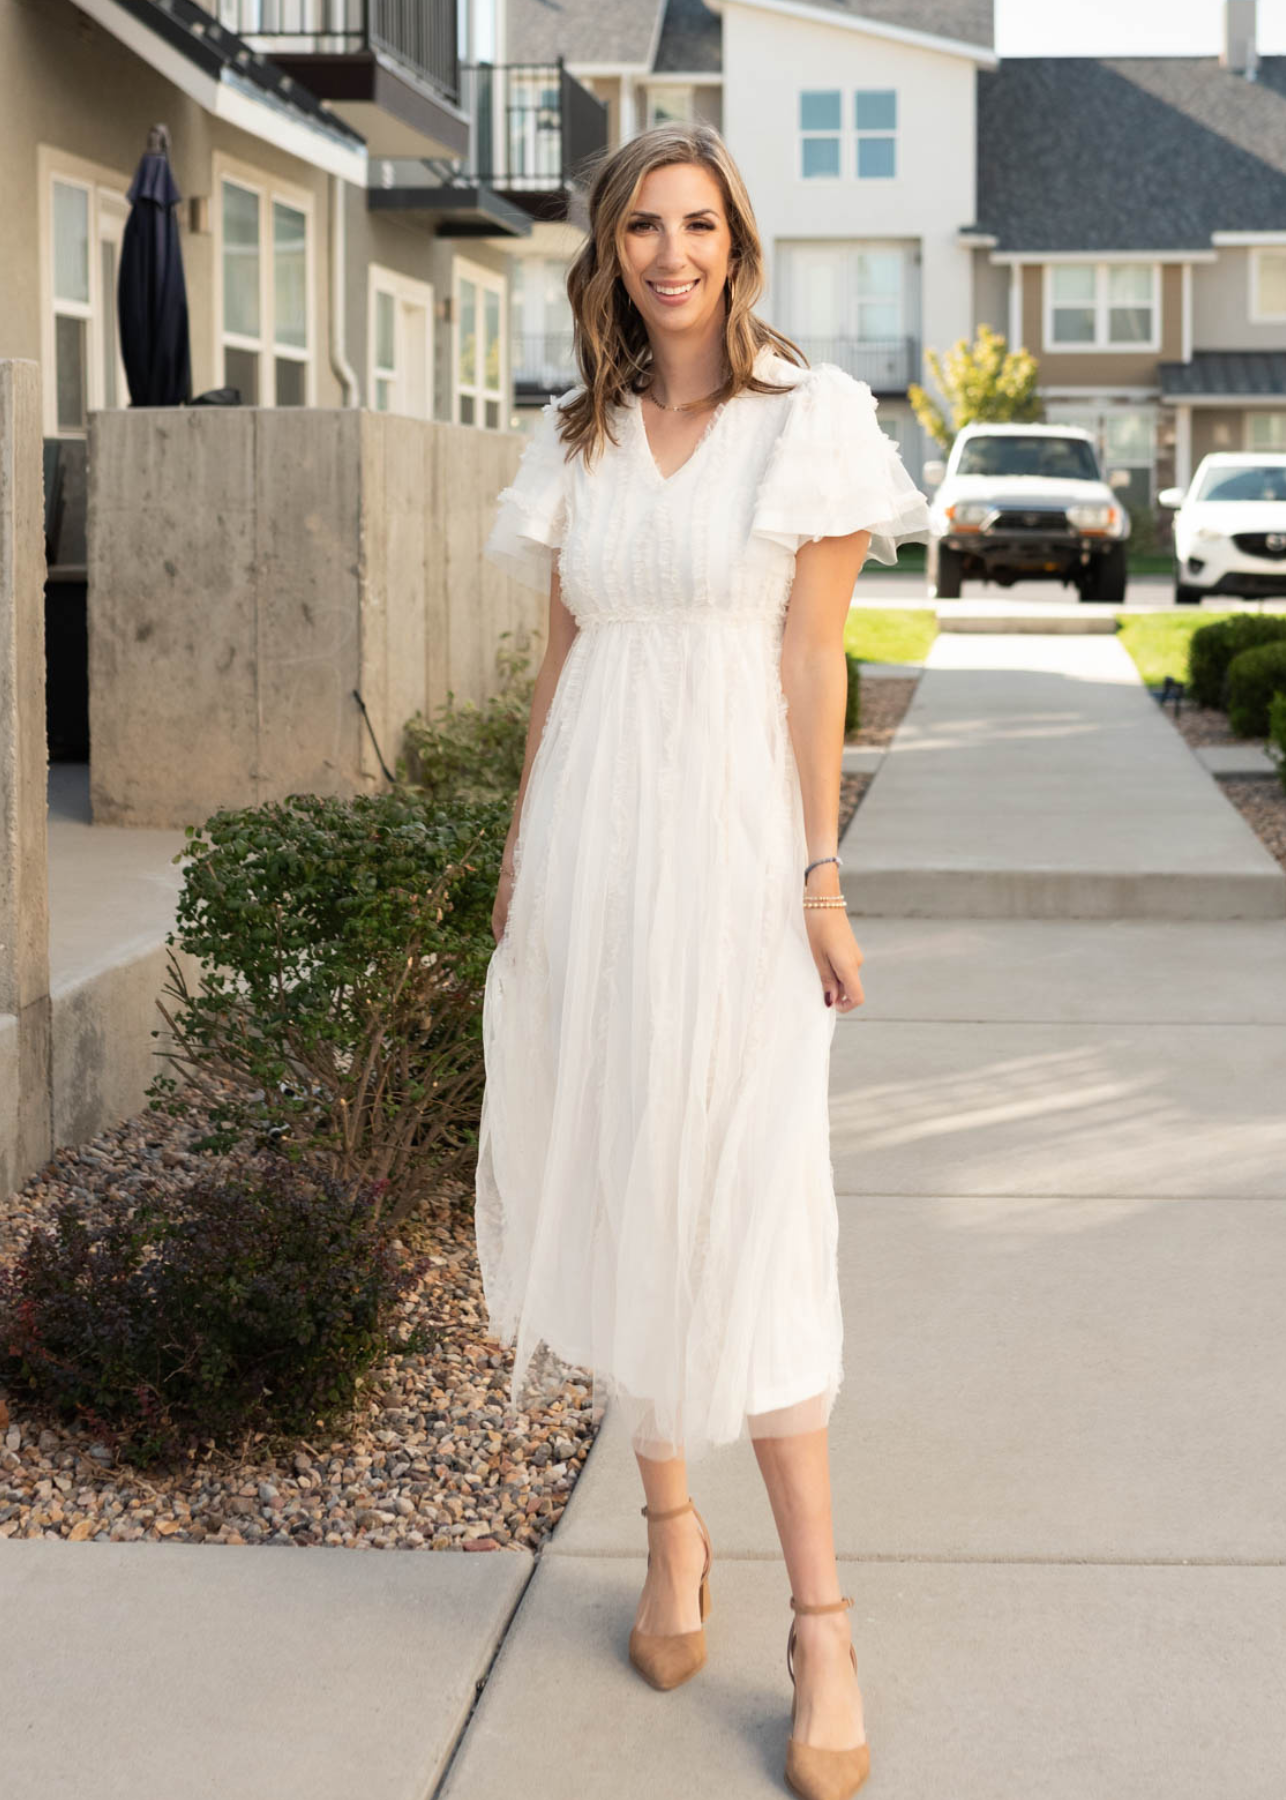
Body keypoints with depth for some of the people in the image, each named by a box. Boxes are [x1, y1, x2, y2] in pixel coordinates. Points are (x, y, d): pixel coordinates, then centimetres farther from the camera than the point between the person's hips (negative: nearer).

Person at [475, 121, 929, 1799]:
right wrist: (521, 851, 11)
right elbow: (561, 655, 13)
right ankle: (670, 1529, 25)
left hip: (731, 842, -5)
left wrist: (820, 875, -9)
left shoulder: (810, 419, -3)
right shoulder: (576, 440, 10)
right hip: (591, 842, 5)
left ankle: (821, 1621, -1)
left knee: (747, 1213, -8)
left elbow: (814, 658, -6)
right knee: (614, 1186, 8)